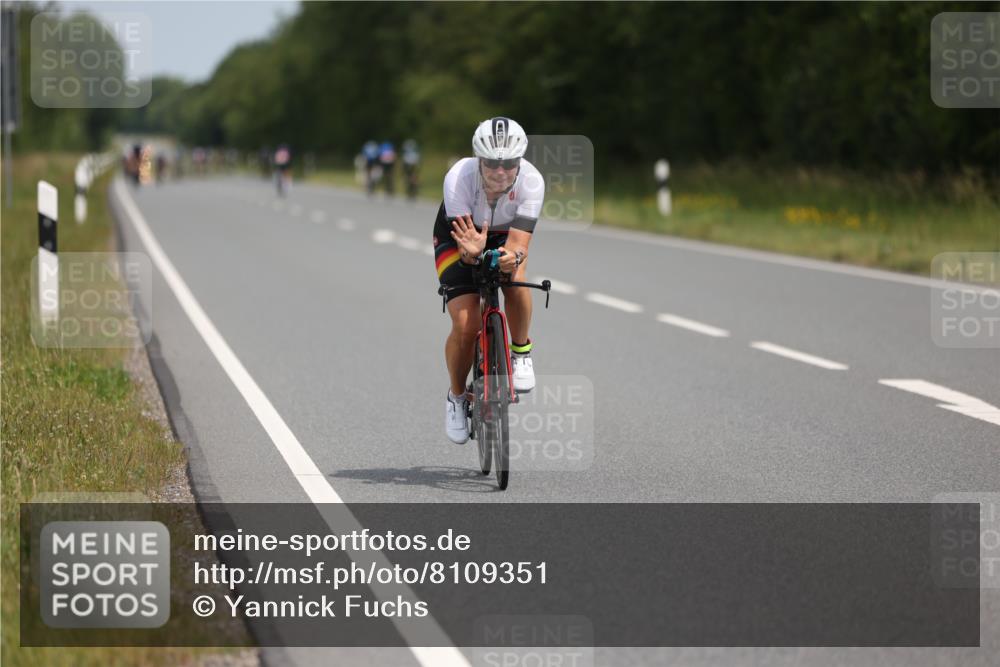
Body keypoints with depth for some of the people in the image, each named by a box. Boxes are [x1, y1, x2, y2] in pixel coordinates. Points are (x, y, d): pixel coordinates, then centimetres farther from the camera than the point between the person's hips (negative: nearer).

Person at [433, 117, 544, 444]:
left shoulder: (531, 181, -33)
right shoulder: (459, 178, -36)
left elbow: (519, 241, -38)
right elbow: (463, 248, -36)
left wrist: (513, 256, -61)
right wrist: (471, 253, -60)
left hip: (504, 237, 1)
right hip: (459, 238, -1)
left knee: (514, 275, -35)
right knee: (465, 325, -15)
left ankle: (521, 350, -9)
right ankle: (456, 397, 13)